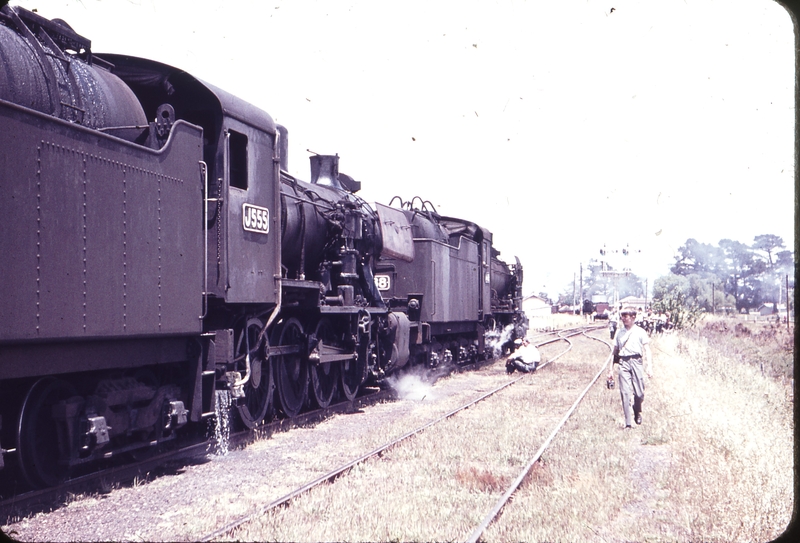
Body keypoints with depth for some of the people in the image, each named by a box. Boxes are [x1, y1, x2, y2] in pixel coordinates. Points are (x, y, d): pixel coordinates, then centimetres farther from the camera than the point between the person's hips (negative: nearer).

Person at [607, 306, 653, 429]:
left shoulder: (640, 332, 5)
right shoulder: (619, 333, 14)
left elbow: (647, 350, 1)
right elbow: (615, 351, 18)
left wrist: (649, 367, -9)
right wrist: (611, 368, 15)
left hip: (636, 362, -2)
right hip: (623, 363, 2)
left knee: (639, 392, -2)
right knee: (625, 392, -7)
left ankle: (637, 412, 29)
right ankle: (628, 422, -5)